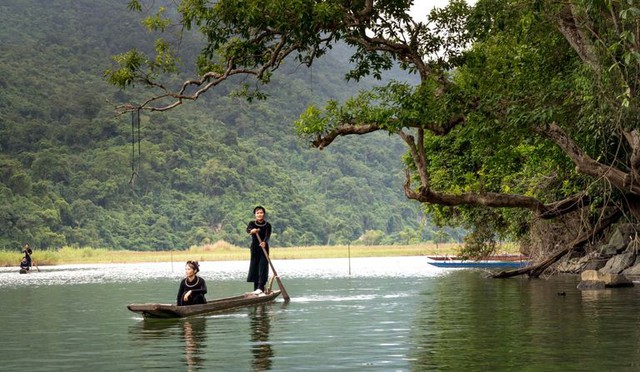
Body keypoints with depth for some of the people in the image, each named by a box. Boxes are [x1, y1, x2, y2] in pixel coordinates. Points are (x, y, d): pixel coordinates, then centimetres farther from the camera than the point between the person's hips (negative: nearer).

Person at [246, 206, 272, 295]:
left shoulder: (267, 225, -3)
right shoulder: (252, 223, 1)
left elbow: (267, 236, -19)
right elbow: (248, 229, -22)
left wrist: (264, 242, -42)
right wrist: (252, 231, -47)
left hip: (264, 248, -2)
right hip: (254, 248, 2)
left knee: (263, 267, -11)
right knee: (254, 267, 5)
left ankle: (260, 287, -18)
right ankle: (256, 288, 13)